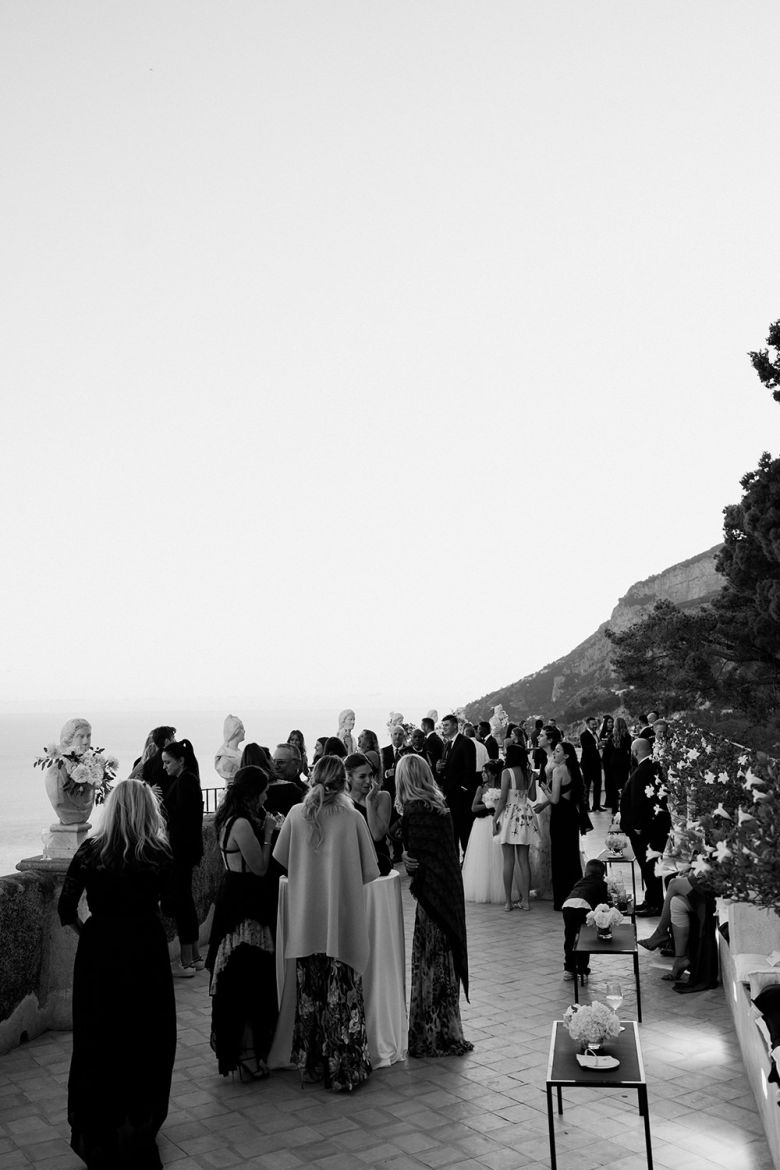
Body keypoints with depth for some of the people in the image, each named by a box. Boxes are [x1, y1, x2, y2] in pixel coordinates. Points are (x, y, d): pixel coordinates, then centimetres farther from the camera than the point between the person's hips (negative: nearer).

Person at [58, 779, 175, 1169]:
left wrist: (88, 931, 8)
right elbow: (167, 904, -7)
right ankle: (138, 1123, 26)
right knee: (146, 1040, 16)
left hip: (98, 951, 1)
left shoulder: (90, 850, -8)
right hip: (145, 951, -1)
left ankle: (94, 1133, 28)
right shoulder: (159, 854, -10)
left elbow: (66, 909, -8)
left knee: (97, 1040, 17)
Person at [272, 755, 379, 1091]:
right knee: (343, 996, 7)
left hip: (306, 923, 2)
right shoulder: (352, 818, -9)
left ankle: (311, 1064, 26)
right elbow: (370, 872, -5)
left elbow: (280, 860, 6)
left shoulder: (296, 814, -4)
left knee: (309, 994, 15)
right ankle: (344, 1070, 14)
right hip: (343, 923, -2)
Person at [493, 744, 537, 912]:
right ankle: (525, 900, 12)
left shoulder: (507, 772, -11)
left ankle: (508, 901, 4)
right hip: (526, 816, 5)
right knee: (524, 860, 10)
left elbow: (502, 799, -13)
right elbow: (533, 797, 11)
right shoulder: (530, 774, 4)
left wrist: (495, 819, -7)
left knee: (508, 861, 1)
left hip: (510, 815, -5)